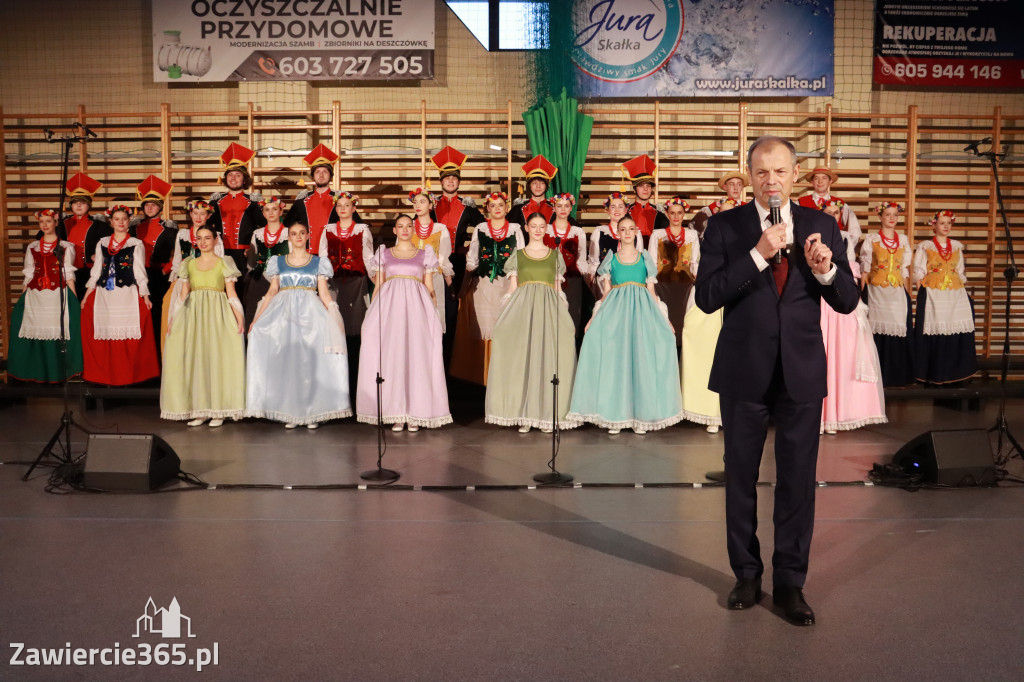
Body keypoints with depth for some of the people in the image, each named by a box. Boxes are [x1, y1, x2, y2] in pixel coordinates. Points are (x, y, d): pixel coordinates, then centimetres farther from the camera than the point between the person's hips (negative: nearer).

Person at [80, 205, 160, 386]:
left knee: (127, 335, -9)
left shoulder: (136, 244, 7)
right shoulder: (102, 244, 15)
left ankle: (127, 376, 0)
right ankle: (107, 376, 7)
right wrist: (87, 295, 12)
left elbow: (139, 271, 4)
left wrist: (145, 296, -3)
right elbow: (96, 271, 17)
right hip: (103, 295, 3)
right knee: (106, 334, -3)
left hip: (128, 295, -3)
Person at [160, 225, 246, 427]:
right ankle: (199, 411, 5)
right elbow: (183, 295, 14)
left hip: (218, 314, -3)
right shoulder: (189, 264, 15)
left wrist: (239, 317, -11)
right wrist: (173, 320, 6)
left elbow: (231, 293, 1)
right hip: (193, 314, 3)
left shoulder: (224, 263, 7)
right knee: (193, 358, -2)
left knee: (217, 357, -7)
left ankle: (218, 412, 0)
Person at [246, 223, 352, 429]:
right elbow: (272, 292, 12)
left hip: (311, 313, -1)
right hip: (284, 313, 1)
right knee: (285, 359, -4)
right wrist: (257, 318, 4)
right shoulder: (278, 262, 13)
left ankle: (312, 413, -2)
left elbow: (324, 293, 6)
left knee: (311, 360, -8)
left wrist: (335, 317, -6)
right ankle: (289, 413, 1)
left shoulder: (319, 262, 9)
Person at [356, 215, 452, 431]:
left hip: (417, 305, 0)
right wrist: (372, 311, 3)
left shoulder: (425, 254, 14)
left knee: (417, 354, -5)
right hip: (389, 304, 0)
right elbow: (378, 285, 13)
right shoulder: (384, 254, 15)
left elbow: (429, 287, 12)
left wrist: (434, 311, 2)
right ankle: (395, 414, 1)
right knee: (391, 355, -4)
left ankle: (415, 414, 1)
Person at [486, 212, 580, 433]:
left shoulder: (556, 254, 14)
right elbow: (512, 288, 9)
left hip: (549, 307, 1)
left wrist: (560, 312, 4)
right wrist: (510, 313, -4)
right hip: (522, 306, 0)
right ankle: (523, 415, 0)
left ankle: (547, 414, 0)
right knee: (521, 355, -5)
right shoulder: (517, 255, 12)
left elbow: (558, 288, 14)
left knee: (548, 356, -5)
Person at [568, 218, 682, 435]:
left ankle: (641, 416, 4)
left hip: (642, 310, 1)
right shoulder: (611, 259, 11)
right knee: (614, 359, -5)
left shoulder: (645, 258, 12)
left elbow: (651, 292, 11)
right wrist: (594, 318, 0)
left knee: (642, 358, -4)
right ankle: (615, 416, 2)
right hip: (615, 309, 0)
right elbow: (606, 293, 9)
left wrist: (664, 319, 6)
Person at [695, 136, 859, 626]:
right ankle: (747, 575, 30)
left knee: (798, 482, 7)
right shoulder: (724, 227, -3)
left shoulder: (821, 226, 3)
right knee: (740, 479, 12)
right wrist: (758, 255, -22)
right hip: (743, 372, -1)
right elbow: (707, 298, -14)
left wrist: (826, 270, -20)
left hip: (801, 372, 1)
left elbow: (847, 302, 0)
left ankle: (790, 583, 23)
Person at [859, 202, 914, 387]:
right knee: (877, 331, -4)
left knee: (897, 329, -1)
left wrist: (907, 294, 8)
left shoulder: (903, 240, 11)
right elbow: (864, 270, 1)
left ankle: (897, 375, 9)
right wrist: (862, 294, -4)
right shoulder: (871, 240, 2)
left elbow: (905, 269, 13)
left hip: (898, 292, 3)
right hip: (876, 292, -3)